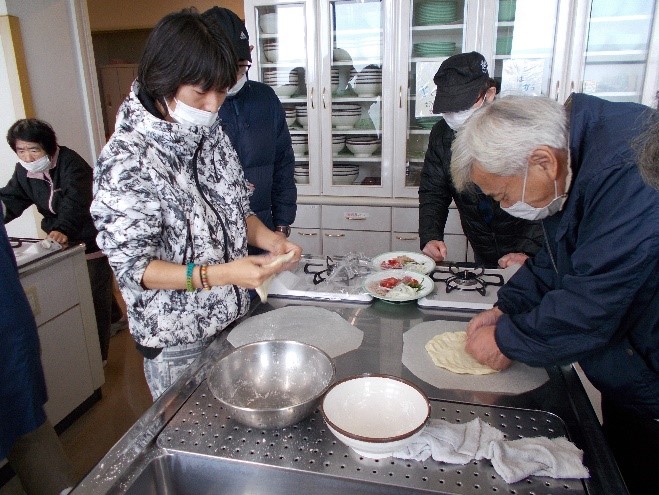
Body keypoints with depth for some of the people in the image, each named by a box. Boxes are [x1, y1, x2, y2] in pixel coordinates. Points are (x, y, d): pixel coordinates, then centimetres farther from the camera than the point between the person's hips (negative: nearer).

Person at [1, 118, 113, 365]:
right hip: (61, 243, 7)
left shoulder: (70, 162, -20)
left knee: (95, 301, 1)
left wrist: (63, 229, -49)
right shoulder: (23, 171, 3)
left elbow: (75, 200, -33)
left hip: (91, 242, -7)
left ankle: (98, 356, 13)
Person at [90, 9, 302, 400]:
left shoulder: (212, 134, -1)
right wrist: (220, 273, -31)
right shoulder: (127, 159, -21)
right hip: (177, 339, -5)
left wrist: (269, 240, -11)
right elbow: (133, 267, -20)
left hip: (234, 318, 6)